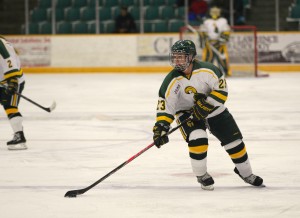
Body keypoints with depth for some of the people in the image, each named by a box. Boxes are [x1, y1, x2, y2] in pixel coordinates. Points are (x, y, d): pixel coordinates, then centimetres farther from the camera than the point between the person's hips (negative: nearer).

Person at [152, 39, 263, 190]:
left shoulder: (207, 70, -24)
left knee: (233, 139, 3)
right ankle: (201, 175, -6)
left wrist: (206, 105, -28)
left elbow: (222, 90, -19)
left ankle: (245, 173, 25)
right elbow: (165, 105, -19)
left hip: (213, 109, 1)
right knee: (197, 139, -27)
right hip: (186, 112, -1)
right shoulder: (172, 81, -21)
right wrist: (160, 127, -30)